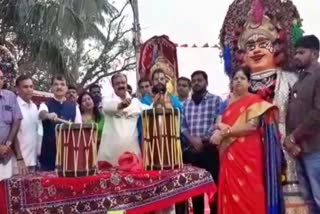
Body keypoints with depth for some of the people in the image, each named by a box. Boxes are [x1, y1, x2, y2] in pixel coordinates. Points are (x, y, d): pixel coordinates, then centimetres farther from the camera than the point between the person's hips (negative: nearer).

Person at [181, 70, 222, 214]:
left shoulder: (216, 100, 2)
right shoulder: (186, 104, 14)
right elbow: (182, 125, 7)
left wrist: (204, 139, -13)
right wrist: (192, 139, -10)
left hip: (210, 149, -3)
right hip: (191, 150, 4)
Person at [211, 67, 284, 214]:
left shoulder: (255, 101, -1)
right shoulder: (230, 104, 18)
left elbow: (252, 126, -14)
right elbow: (221, 124, 19)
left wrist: (225, 132, -12)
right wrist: (220, 128, -6)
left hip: (247, 154, -6)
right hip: (230, 155, 6)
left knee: (248, 193, -5)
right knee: (232, 193, 4)